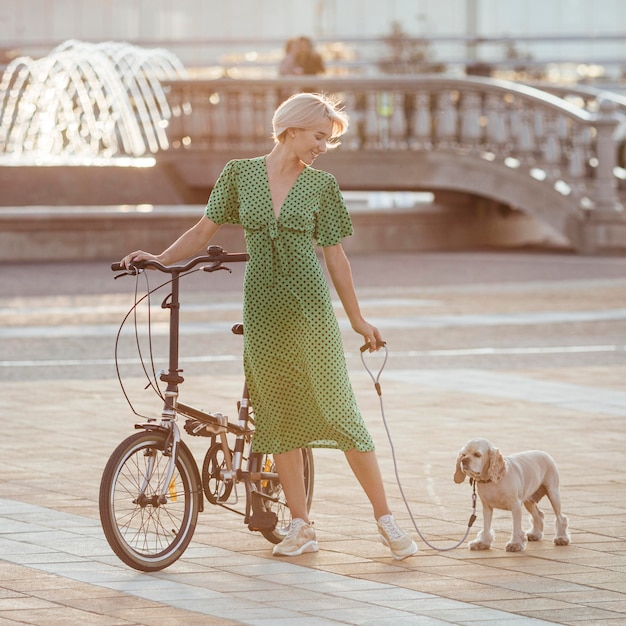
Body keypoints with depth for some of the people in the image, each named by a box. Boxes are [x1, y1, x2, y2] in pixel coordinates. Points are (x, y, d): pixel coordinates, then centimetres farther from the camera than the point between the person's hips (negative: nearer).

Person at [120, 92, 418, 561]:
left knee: (338, 411, -5)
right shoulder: (240, 175, 4)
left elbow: (334, 254, 8)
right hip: (262, 308, 2)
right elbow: (205, 231, 7)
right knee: (279, 416, 5)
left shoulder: (321, 185, 3)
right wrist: (160, 259, -7)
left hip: (309, 309, -2)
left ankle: (386, 520, 1)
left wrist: (358, 319, 9)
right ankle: (301, 527, 13)